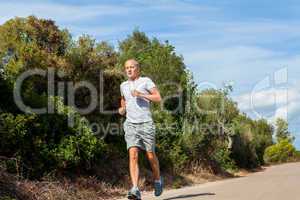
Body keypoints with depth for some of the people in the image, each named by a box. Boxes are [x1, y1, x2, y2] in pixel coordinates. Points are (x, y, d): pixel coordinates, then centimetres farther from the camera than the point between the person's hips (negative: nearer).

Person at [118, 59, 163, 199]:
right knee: (133, 155, -14)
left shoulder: (146, 81, 1)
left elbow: (158, 98, -6)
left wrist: (141, 94, -18)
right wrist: (122, 109, 10)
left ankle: (158, 180, 35)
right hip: (130, 125, 2)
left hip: (146, 123, -2)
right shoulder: (123, 85, 14)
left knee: (150, 156, 7)